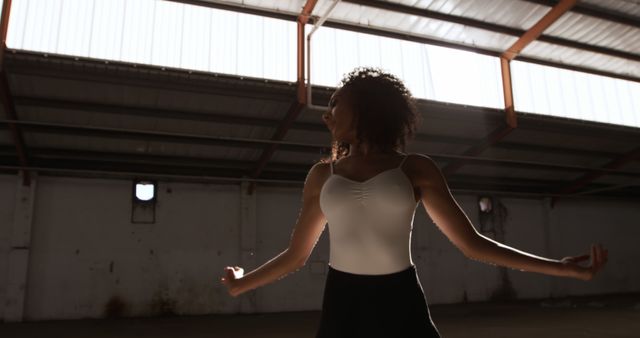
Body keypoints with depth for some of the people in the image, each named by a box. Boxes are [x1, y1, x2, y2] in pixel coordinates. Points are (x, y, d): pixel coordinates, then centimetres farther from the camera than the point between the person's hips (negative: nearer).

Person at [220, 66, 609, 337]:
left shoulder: (415, 168, 2)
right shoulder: (322, 174, 8)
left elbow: (471, 243, 2)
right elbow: (296, 254, 16)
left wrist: (557, 267, -2)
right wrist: (242, 283, 22)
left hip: (401, 304, -1)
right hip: (341, 305, 2)